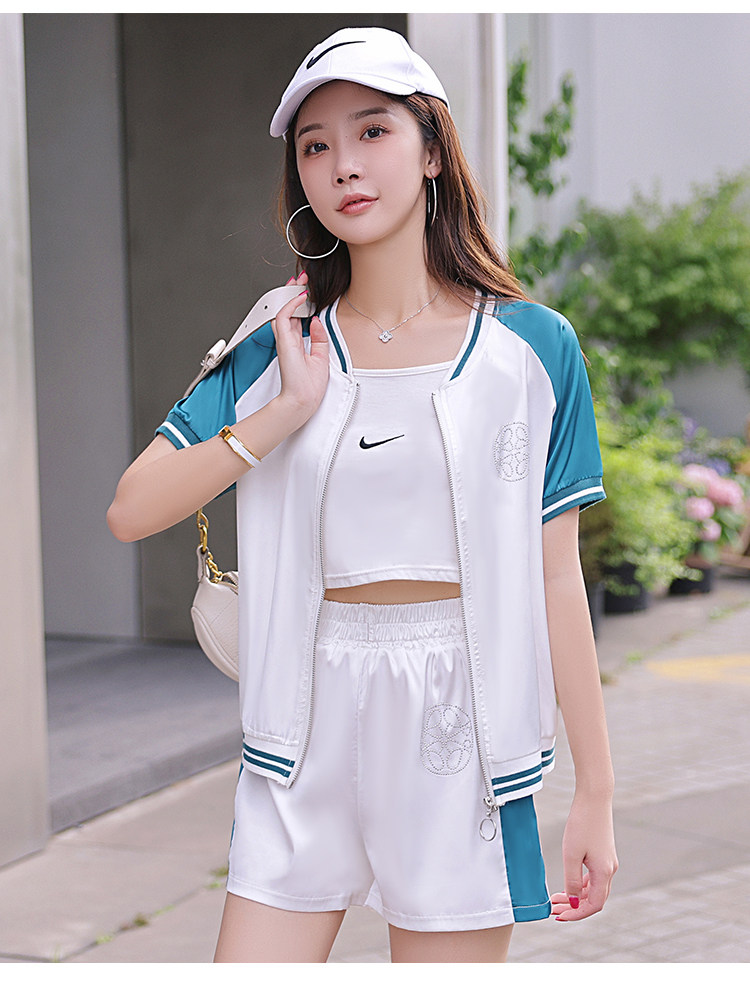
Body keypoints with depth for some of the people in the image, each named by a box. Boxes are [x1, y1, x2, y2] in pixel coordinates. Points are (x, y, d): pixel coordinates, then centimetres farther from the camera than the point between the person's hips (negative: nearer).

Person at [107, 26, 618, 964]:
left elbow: (555, 580, 0)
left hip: (459, 737, -2)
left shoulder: (531, 348, -1)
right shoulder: (278, 353, 5)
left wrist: (596, 791, 0)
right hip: (307, 724, 2)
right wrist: (290, 410, -12)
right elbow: (130, 510, -4)